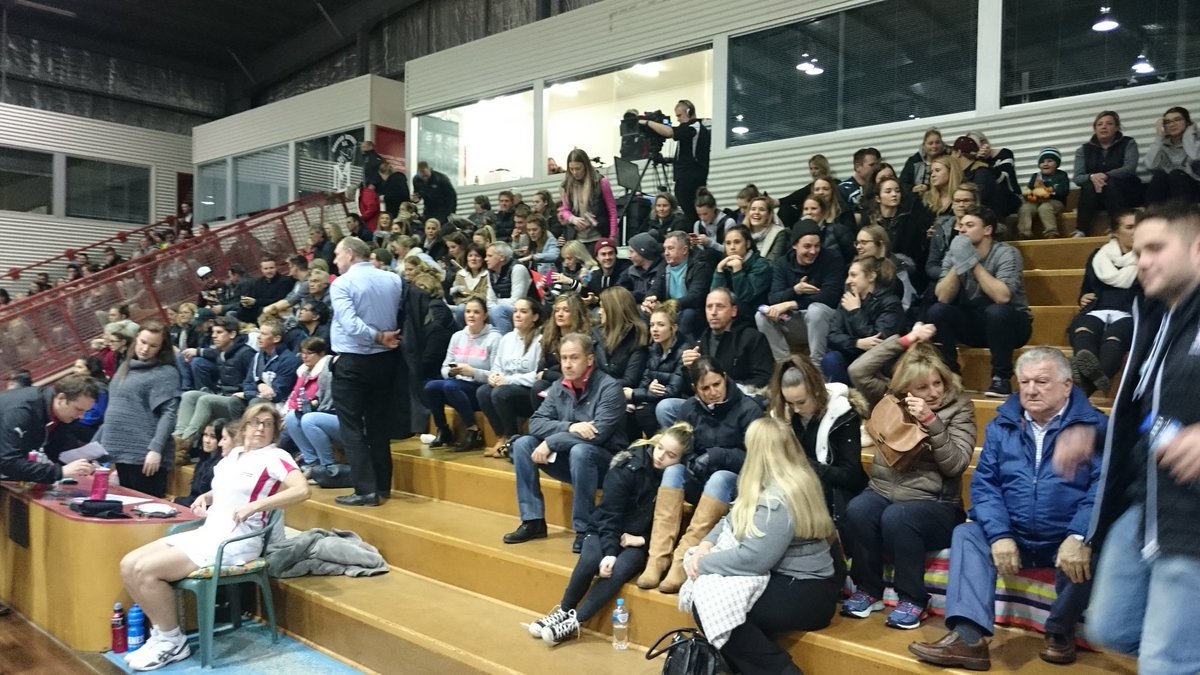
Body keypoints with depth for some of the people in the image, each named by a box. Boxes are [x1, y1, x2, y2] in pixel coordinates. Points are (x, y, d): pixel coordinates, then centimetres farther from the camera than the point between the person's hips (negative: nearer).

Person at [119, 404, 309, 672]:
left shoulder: (275, 457, -9)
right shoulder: (234, 454, 16)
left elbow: (301, 490, -25)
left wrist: (254, 506, -26)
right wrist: (206, 497, 12)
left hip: (235, 542, -9)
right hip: (206, 533, 9)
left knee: (146, 570, -18)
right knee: (129, 564, -1)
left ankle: (173, 642, -2)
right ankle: (161, 632, 9)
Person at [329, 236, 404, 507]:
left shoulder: (342, 284, -13)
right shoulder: (394, 280, 3)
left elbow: (351, 325, -22)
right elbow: (401, 317, 9)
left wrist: (380, 338, -12)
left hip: (351, 362, -5)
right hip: (383, 360, 6)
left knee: (352, 428, 2)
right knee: (378, 425, 14)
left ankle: (366, 490, 0)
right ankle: (382, 487, 19)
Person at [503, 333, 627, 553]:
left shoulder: (609, 387, -16)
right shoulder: (558, 388, 2)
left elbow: (598, 433, -26)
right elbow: (536, 423, -5)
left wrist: (550, 443, -24)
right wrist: (569, 427, -23)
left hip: (605, 462, -6)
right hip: (569, 460, 6)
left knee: (580, 451, -37)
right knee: (523, 444, -10)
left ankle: (585, 530, -22)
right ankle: (533, 520, -6)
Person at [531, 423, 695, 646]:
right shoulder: (629, 466, -15)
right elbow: (609, 513, -18)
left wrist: (643, 540, -16)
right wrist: (610, 551, -30)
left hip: (640, 542, 1)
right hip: (607, 532, -1)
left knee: (620, 570, -30)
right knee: (590, 561, -31)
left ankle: (575, 622, -22)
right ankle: (564, 611, -8)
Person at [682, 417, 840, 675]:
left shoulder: (778, 499, -23)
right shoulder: (795, 478, 8)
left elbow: (751, 559, -26)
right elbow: (736, 518, 14)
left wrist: (703, 564, -12)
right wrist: (706, 544, -2)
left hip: (805, 594, -10)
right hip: (788, 578, 10)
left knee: (708, 607, -19)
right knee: (705, 594, 1)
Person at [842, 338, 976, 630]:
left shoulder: (959, 407, 0)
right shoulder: (892, 398, 8)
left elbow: (955, 464, -10)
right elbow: (858, 371, -4)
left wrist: (931, 421, -21)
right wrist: (905, 340, -5)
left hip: (934, 503, -3)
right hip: (884, 491, 3)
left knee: (896, 517, -35)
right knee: (857, 510, -30)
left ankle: (913, 598, -15)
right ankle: (868, 589, -10)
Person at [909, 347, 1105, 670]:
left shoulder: (1093, 425, -4)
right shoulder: (1002, 425, 7)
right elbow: (984, 484, 1)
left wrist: (1078, 537, -31)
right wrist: (1000, 535, -15)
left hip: (1064, 539, -3)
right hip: (1014, 535, 4)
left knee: (1083, 554, -33)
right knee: (967, 534, -20)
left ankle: (1060, 632, -4)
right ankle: (969, 638, -33)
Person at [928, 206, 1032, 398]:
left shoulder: (1006, 253, -15)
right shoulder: (954, 253, -4)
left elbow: (1002, 297, -31)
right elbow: (943, 297, -14)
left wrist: (973, 263, -26)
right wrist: (958, 265, -24)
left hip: (1008, 323, -3)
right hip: (972, 323, 4)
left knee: (996, 311, -35)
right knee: (936, 312, -21)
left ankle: (1001, 377, -19)